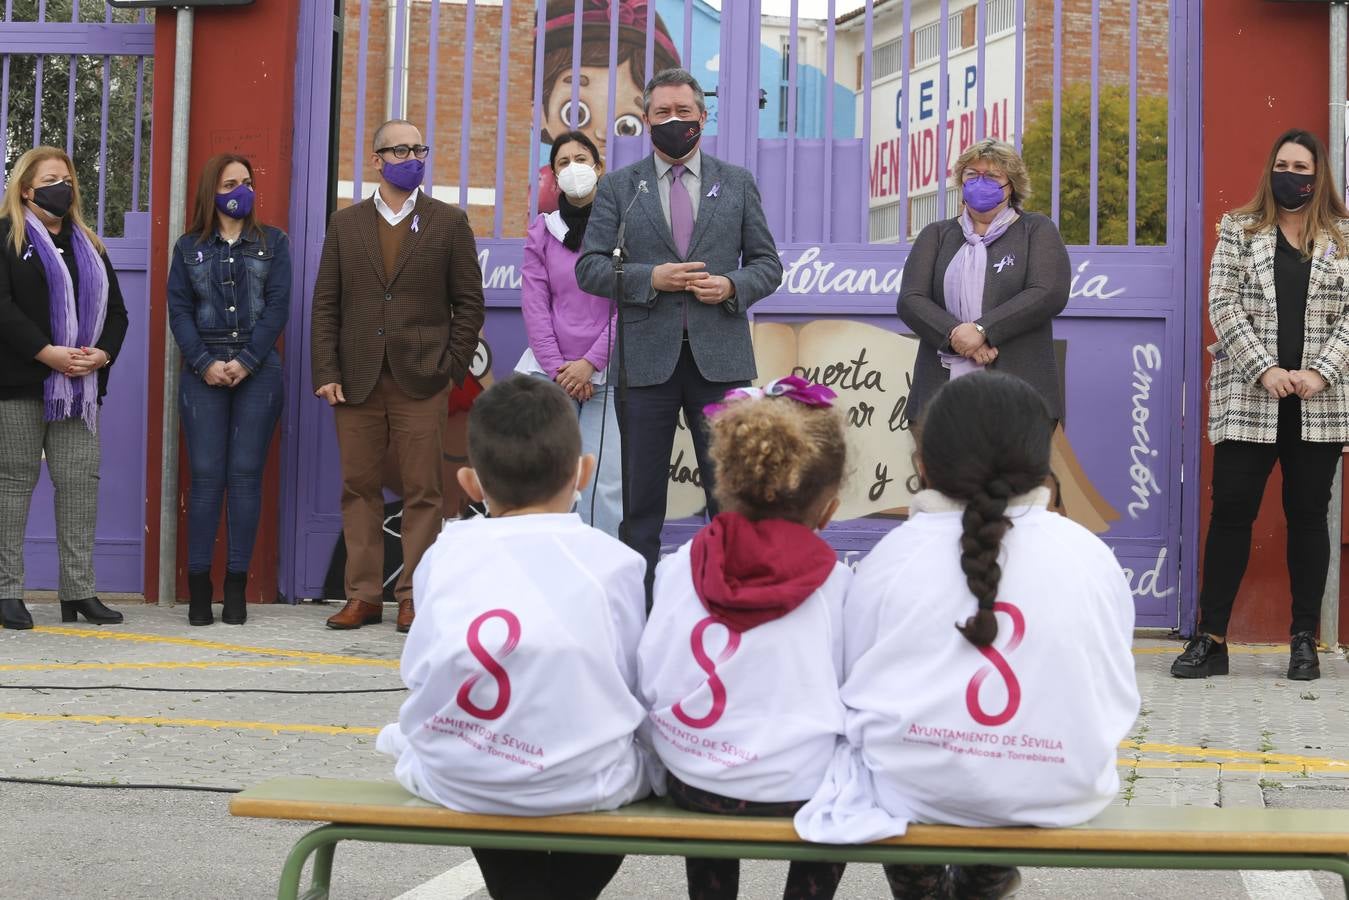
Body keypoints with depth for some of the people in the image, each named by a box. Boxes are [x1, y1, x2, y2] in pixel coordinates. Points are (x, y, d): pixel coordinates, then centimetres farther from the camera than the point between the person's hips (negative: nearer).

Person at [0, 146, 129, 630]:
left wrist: (103, 353, -3)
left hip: (79, 387, 5)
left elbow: (115, 309, 16)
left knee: (81, 481, 0)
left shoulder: (88, 245, 20)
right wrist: (46, 352, -19)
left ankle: (79, 591, 4)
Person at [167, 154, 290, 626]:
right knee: (206, 476, -4)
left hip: (257, 371, 0)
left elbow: (277, 307, 0)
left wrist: (246, 361, -10)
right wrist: (206, 363, -10)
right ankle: (199, 585, -2)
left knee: (245, 476, -2)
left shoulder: (273, 243, 9)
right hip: (204, 371, 0)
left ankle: (236, 587, 1)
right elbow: (179, 310, 4)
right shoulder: (189, 247, 11)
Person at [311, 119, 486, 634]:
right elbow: (326, 305, 9)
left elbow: (469, 303, 6)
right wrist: (326, 373, 0)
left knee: (422, 493, -1)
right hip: (357, 380, 2)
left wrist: (451, 369, -2)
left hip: (420, 381, -2)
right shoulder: (345, 224, 11)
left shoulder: (449, 222, 7)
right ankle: (364, 596, 10)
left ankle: (414, 599, 5)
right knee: (359, 490, 4)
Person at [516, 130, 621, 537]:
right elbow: (535, 306, 4)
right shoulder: (542, 232, 8)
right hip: (550, 374, 2)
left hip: (606, 373, -2)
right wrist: (559, 370, -5)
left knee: (604, 484, -6)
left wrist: (590, 363, -8)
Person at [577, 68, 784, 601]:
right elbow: (590, 267, 3)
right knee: (641, 496, 4)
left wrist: (733, 286, -8)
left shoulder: (737, 184, 13)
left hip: (720, 357, 0)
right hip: (647, 357, 0)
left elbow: (768, 263, 13)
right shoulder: (618, 188, 9)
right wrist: (650, 278, -12)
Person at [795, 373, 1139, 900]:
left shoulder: (893, 556, -8)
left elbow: (853, 685, -1)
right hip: (1060, 795, 1)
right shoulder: (1091, 556, -6)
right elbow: (1117, 697, 0)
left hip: (912, 791, -1)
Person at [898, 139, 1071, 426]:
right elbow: (910, 300, 5)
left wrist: (982, 329, -14)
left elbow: (1049, 294, -5)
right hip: (942, 389, 2)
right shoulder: (936, 235, 18)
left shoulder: (1037, 230, 11)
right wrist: (956, 335, -13)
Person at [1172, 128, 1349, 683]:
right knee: (1231, 511, -3)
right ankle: (1210, 640, 1)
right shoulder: (1239, 229, 8)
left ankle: (1305, 641, 11)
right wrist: (1265, 369, -13)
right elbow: (1223, 304, -1)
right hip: (1248, 401, -1)